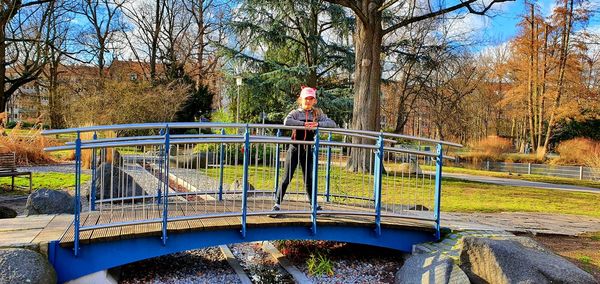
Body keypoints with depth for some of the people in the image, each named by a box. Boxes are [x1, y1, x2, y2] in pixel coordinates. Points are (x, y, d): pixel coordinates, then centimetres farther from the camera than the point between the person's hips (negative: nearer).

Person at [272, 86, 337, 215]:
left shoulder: (318, 114, 4)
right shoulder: (296, 112, -5)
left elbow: (333, 124, -5)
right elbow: (286, 122, -26)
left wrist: (318, 124, -20)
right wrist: (304, 123, -27)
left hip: (308, 150, 3)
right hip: (294, 148, -3)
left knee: (309, 179, 11)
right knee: (287, 178, -2)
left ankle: (313, 204, 21)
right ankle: (277, 203, 4)